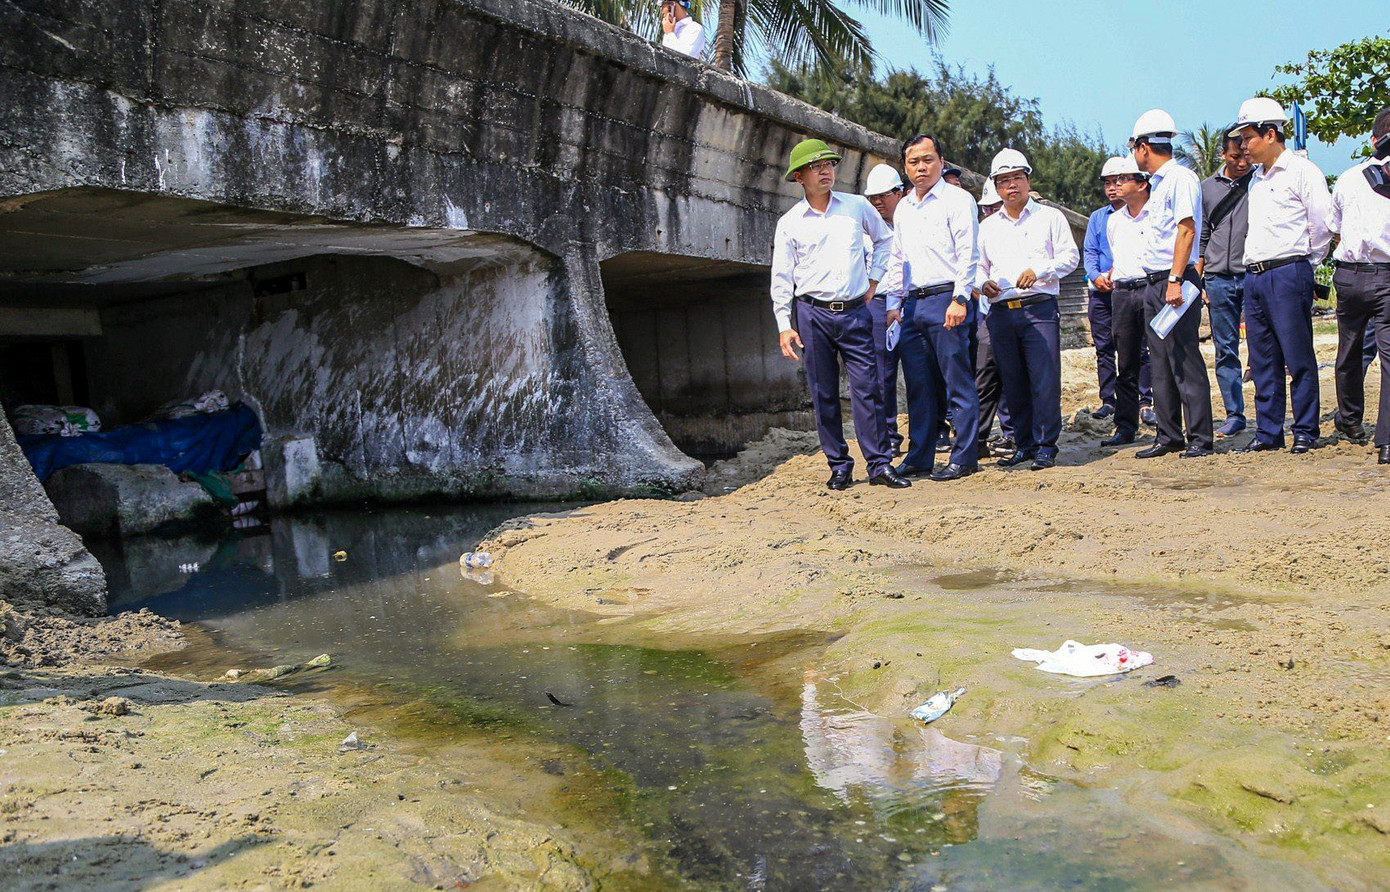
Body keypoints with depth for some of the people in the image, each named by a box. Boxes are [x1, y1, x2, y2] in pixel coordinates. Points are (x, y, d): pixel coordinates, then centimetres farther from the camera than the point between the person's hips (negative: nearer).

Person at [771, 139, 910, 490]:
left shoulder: (857, 206, 7)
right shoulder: (789, 222, 3)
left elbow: (885, 239, 24)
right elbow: (781, 278, 4)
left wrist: (873, 278, 13)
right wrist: (784, 326, -2)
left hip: (855, 312, 0)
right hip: (813, 314, 0)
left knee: (867, 388, -5)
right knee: (823, 394, 2)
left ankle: (879, 464, -1)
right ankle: (839, 465, 12)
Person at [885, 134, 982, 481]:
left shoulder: (957, 199, -1)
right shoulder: (903, 208, 19)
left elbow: (968, 254, -8)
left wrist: (959, 299, -17)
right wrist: (894, 304, 13)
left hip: (947, 298, -6)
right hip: (913, 303, 6)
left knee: (958, 383, -4)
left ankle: (964, 457, 2)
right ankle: (919, 458, 15)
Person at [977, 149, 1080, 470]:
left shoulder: (1049, 217, 9)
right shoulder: (988, 227, 19)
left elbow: (1070, 256, 3)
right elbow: (978, 265, 20)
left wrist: (1038, 271, -14)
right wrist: (984, 283, -3)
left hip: (1040, 309, -4)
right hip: (1001, 312, 4)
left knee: (1045, 380, -9)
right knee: (1013, 383, 5)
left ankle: (1045, 447, -3)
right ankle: (1024, 444, 15)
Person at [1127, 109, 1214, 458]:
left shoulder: (1181, 178, -8)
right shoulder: (1157, 183, 19)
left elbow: (1186, 229, -17)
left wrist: (1175, 280, -23)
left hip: (1175, 280, -10)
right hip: (1153, 283, 10)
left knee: (1185, 360, -8)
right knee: (1160, 364, 10)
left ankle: (1199, 438, -3)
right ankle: (1169, 436, 16)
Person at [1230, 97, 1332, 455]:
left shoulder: (1302, 171, -5)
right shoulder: (1256, 178, 18)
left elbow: (1322, 224, -6)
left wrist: (1304, 265, 3)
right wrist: (1256, 270, 16)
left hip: (1289, 274, -8)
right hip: (1255, 276, 8)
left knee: (1298, 358, -4)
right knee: (1263, 361, 8)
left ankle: (1305, 432, 4)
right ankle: (1268, 432, 13)